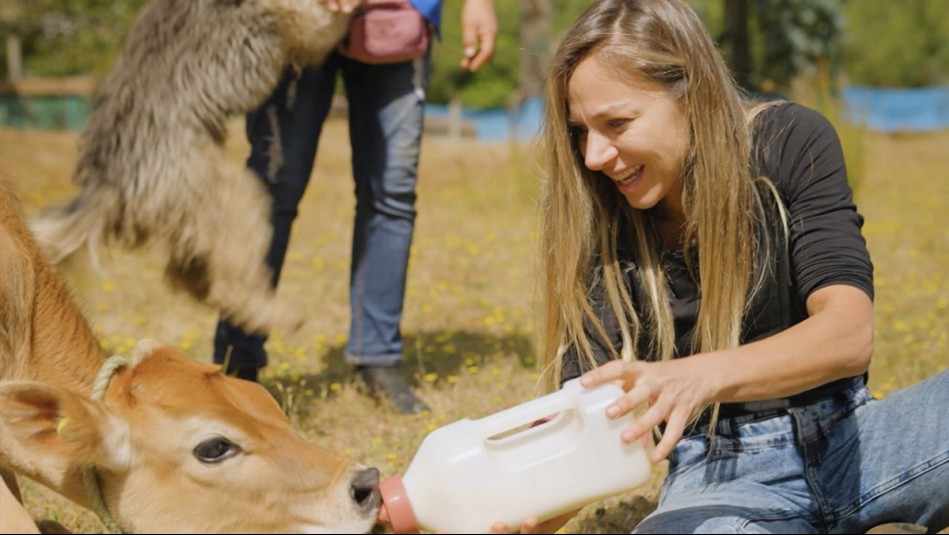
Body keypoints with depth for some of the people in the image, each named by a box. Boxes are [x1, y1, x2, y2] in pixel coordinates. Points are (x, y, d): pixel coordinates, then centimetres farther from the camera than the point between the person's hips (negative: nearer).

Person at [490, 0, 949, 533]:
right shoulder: (598, 225, -7)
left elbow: (849, 333, -22)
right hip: (717, 473, -1)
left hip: (846, 443, 1)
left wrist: (699, 377, -41)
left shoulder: (791, 143, -9)